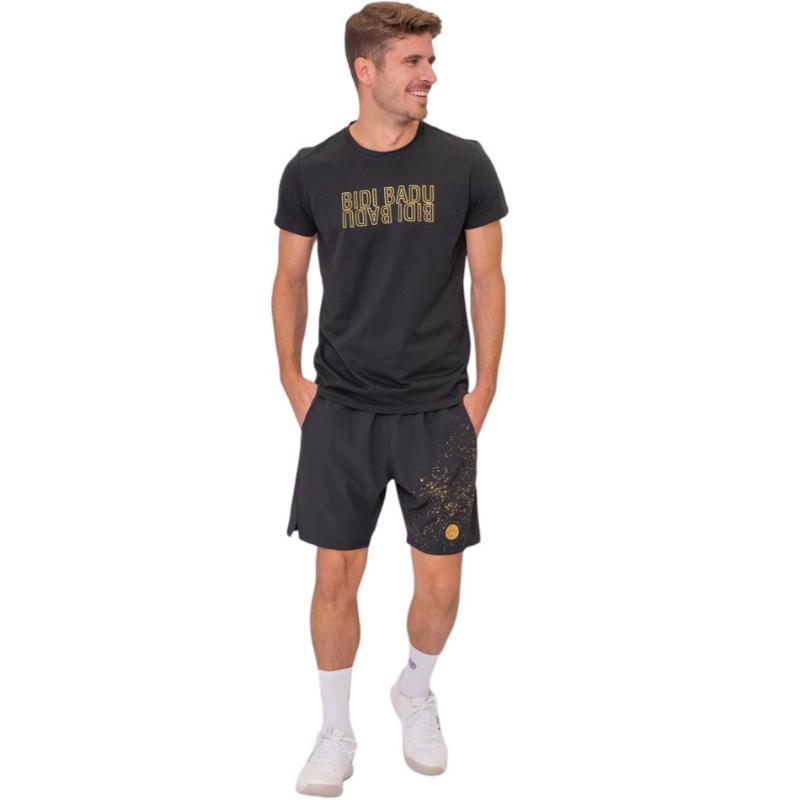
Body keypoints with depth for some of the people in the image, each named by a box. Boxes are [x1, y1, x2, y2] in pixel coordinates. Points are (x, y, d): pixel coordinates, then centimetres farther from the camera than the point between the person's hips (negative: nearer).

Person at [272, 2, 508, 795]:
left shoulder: (463, 162, -3)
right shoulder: (311, 170, -2)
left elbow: (487, 278, 2)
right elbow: (290, 278, 9)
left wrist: (484, 388, -1)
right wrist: (291, 379, 4)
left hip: (438, 409, 0)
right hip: (341, 409, 0)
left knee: (440, 580, 4)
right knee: (336, 575, 4)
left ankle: (415, 692, 35)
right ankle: (335, 731, 25)